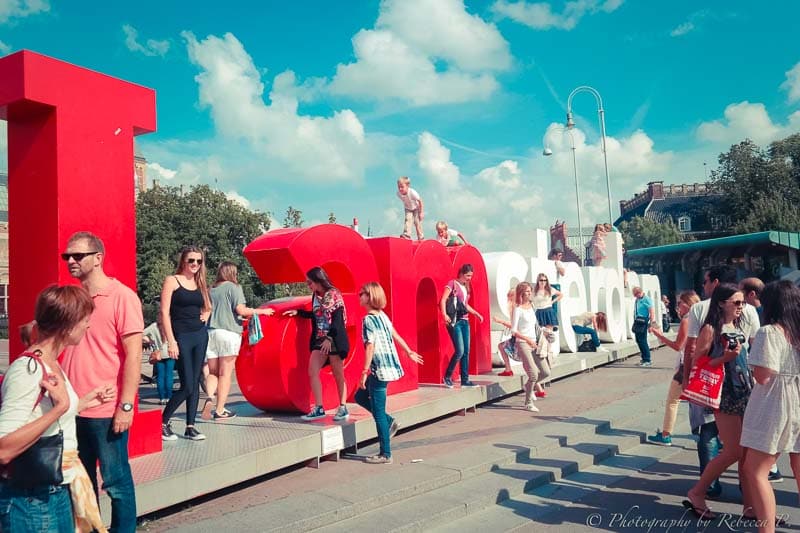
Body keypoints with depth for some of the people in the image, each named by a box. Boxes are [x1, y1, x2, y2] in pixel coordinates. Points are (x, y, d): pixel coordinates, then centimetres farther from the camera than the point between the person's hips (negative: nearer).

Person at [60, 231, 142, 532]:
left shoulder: (122, 297, -10)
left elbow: (133, 354, -13)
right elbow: (63, 348, 15)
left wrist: (126, 406, -17)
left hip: (106, 411, -6)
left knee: (115, 482, 6)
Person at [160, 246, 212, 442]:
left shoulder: (199, 283, 13)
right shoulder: (172, 281, -3)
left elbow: (207, 307, 30)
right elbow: (165, 312, -10)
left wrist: (205, 316, 6)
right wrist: (171, 341, -16)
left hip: (201, 335, 6)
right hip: (182, 336, -6)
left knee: (195, 383, 7)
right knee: (187, 386, -7)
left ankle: (190, 427, 15)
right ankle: (163, 422, 12)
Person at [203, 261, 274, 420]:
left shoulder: (211, 290, 14)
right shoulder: (234, 287, -2)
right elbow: (240, 310, -12)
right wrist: (261, 311, -2)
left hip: (210, 332, 5)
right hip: (228, 332, -5)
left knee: (212, 372, 13)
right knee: (225, 373, 1)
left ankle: (210, 398, -11)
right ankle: (220, 410, 1)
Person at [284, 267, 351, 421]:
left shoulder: (334, 294, -9)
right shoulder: (315, 296, 10)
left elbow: (337, 319, -14)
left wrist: (329, 338, -19)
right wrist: (298, 312, 15)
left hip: (335, 339, -7)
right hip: (320, 339, 7)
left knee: (338, 374, 2)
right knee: (312, 372, -3)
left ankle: (343, 409, 13)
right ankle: (318, 408, 0)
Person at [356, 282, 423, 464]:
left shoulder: (368, 319, -14)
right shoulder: (382, 315, 11)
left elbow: (370, 347, -19)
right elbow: (395, 335, 20)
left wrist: (364, 372, -16)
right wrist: (409, 352, 31)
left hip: (380, 369, -9)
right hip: (390, 366, 9)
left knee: (378, 413, -1)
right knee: (360, 396, 21)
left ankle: (385, 455, 7)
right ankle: (389, 422, 21)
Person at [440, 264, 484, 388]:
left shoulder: (465, 287, 17)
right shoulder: (452, 283, -5)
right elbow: (443, 300, -16)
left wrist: (476, 314, 28)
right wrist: (444, 315, -29)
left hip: (464, 321, 8)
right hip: (454, 321, -8)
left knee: (466, 351, 5)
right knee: (459, 351, -12)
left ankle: (465, 380, 11)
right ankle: (447, 377, 3)